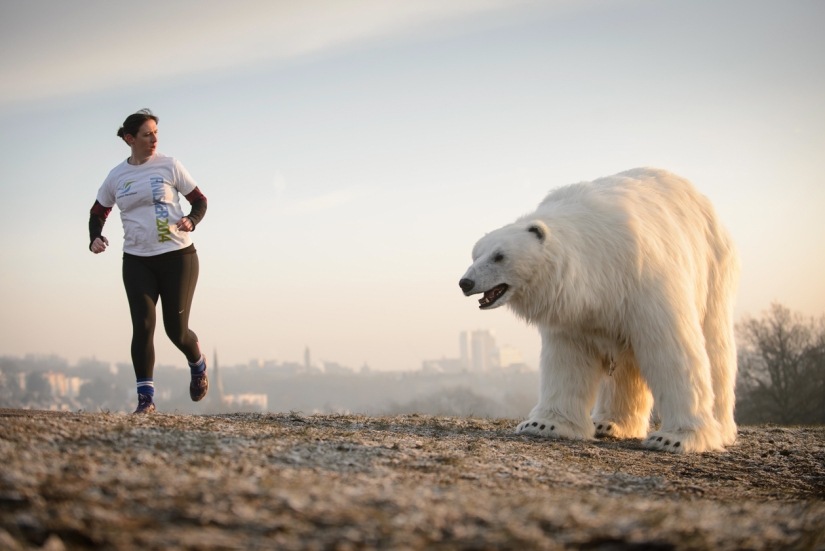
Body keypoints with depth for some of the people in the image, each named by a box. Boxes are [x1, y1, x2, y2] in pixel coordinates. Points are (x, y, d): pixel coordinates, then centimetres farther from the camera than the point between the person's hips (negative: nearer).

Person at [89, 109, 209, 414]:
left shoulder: (169, 166, -1)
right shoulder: (116, 177, 6)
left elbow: (199, 200, 4)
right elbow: (98, 213, 18)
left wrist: (191, 220, -18)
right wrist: (95, 238, -2)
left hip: (177, 256, -2)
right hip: (137, 260, 2)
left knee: (176, 329, 1)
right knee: (142, 325, -12)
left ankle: (198, 366, 35)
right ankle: (145, 397, -8)